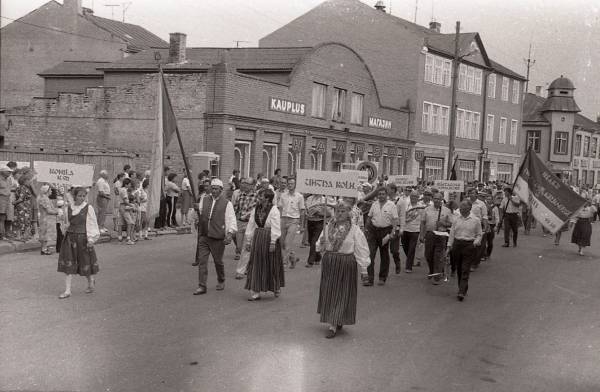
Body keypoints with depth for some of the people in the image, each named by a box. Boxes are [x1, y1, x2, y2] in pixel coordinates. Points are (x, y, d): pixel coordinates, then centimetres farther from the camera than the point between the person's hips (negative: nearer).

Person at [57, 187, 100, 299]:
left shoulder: (88, 208, -5)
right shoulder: (70, 208, 7)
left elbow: (92, 225, -6)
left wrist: (91, 239, -11)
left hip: (83, 238, -4)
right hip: (70, 237, 4)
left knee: (85, 261, 7)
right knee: (68, 264, -1)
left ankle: (91, 281, 34)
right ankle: (67, 290, 1)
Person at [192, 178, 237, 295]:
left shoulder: (227, 203, -2)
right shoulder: (204, 200, 9)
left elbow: (231, 220, -6)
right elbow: (198, 213, 19)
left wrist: (230, 233, -16)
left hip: (218, 237, -3)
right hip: (203, 236, 3)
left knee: (218, 261, 9)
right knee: (202, 260, -2)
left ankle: (221, 282, 33)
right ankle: (202, 286, 2)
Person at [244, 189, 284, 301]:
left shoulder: (274, 210, -10)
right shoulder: (255, 210, 7)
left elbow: (275, 228, -13)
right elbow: (251, 225, 10)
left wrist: (273, 242, -17)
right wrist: (248, 240, 8)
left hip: (269, 239, -5)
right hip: (257, 239, 5)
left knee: (272, 265, 5)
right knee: (256, 264, 3)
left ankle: (276, 288, 25)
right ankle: (255, 292, 8)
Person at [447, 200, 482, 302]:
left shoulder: (475, 220, 1)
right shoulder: (457, 219, 8)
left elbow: (479, 234, 7)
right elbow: (452, 233, 11)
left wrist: (476, 241, -12)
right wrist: (449, 246, 6)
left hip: (469, 245, -4)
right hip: (457, 244, 4)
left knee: (465, 270, -9)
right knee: (459, 269, 9)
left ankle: (462, 292, -13)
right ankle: (463, 288, 24)